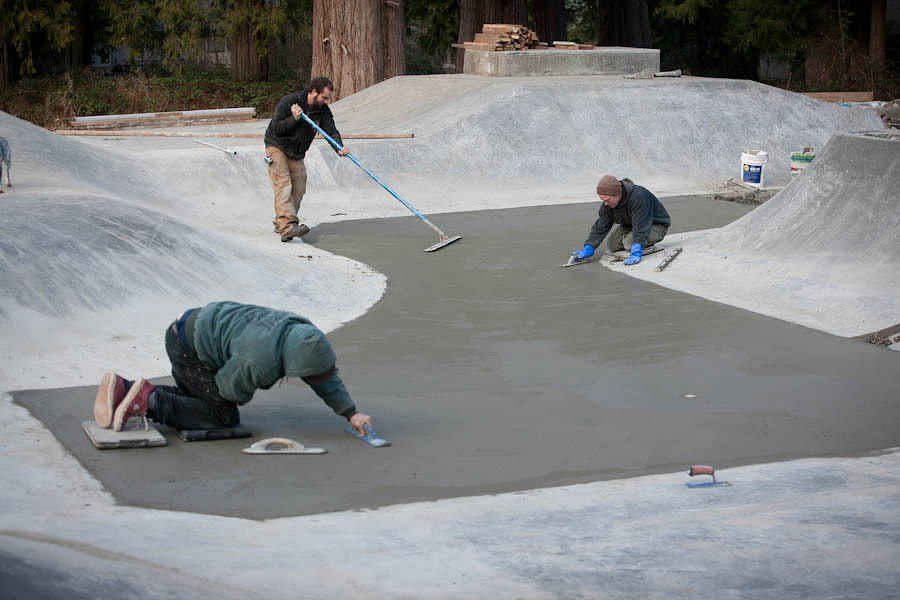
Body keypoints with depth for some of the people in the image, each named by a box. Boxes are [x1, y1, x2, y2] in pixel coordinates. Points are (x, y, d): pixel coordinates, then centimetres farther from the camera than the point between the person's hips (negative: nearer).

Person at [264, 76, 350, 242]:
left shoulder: (323, 110, -3)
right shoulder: (288, 102, -19)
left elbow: (331, 131, -12)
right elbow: (275, 129, -20)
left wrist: (340, 148, -30)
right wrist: (293, 118, -33)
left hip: (297, 155, 7)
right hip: (277, 148, -7)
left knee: (298, 189, 3)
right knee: (283, 186, -19)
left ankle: (281, 224, 16)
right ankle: (288, 227, -34)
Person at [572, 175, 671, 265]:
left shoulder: (638, 197, -38)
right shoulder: (608, 203, -14)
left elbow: (641, 227, -42)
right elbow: (601, 226, -9)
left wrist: (637, 252, -48)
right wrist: (589, 247, -19)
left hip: (657, 225, -8)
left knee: (630, 243, -29)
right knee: (612, 245, -3)